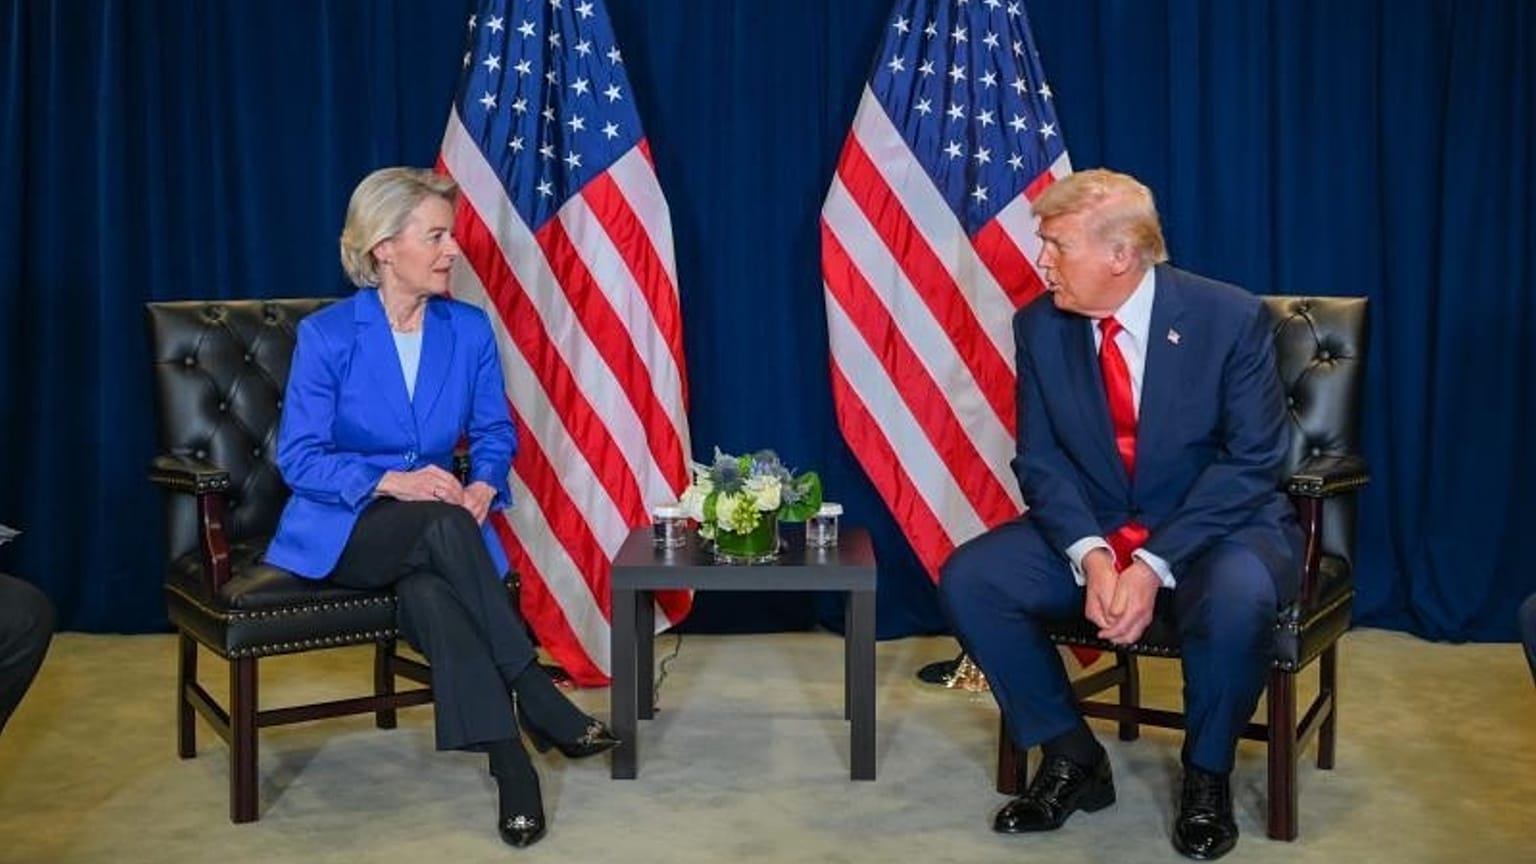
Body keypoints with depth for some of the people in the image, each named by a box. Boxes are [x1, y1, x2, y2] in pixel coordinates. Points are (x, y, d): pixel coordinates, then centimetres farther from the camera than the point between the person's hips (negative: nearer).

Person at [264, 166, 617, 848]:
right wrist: (392, 482, -27)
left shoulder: (470, 329, 1)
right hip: (341, 531, -2)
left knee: (430, 594, -35)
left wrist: (482, 487, -15)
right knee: (441, 524, -36)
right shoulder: (326, 335, -10)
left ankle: (511, 764, -37)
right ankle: (535, 696, -27)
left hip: (434, 530, 3)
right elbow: (298, 458, -11)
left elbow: (495, 433, 8)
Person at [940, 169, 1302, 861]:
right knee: (967, 579, -18)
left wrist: (1155, 565, -25)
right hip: (1090, 531, 4)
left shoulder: (1230, 317, -15)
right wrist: (1091, 555, -22)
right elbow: (1040, 460, -3)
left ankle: (1206, 777, -7)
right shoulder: (1039, 326, -4)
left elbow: (1254, 462, -16)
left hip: (1219, 528, -4)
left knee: (1236, 599, -37)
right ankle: (1073, 758, 0)